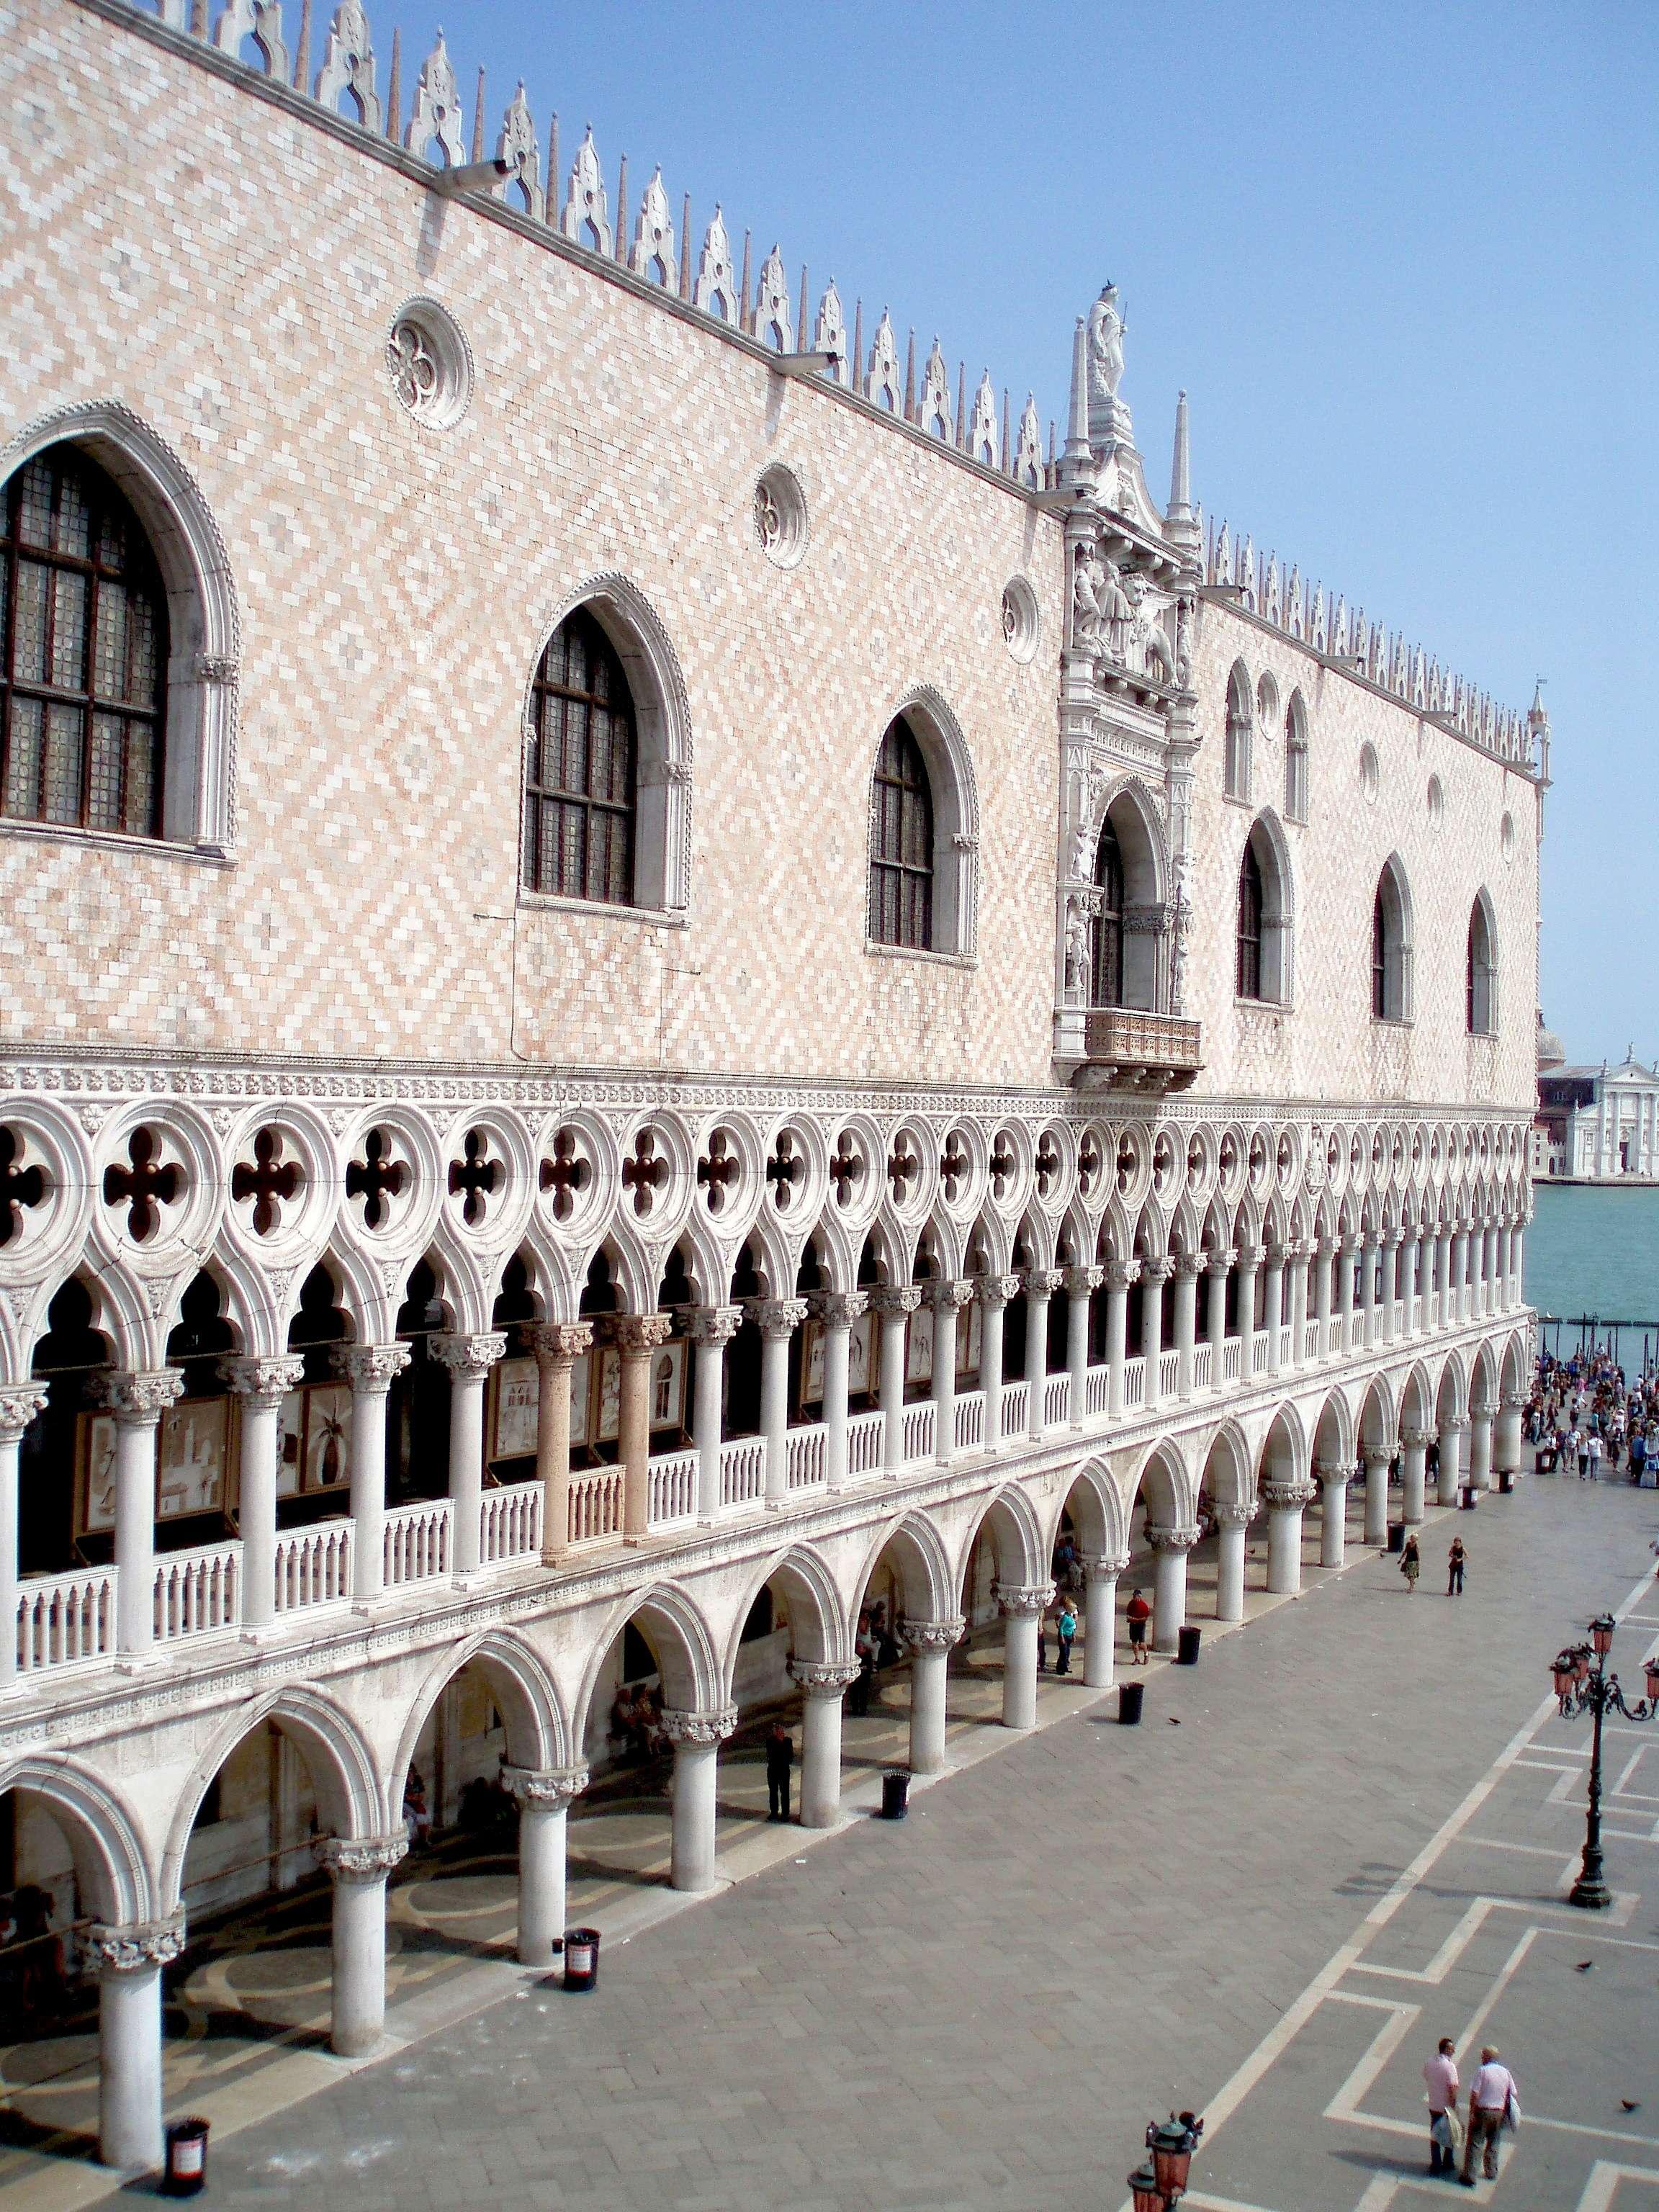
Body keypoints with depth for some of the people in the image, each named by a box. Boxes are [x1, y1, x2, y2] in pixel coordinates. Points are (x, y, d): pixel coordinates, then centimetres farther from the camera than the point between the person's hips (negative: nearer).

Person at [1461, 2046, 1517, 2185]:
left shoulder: (1483, 2071, -12)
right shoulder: (1505, 2072, 2)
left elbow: (1474, 2094, -15)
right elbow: (1513, 2095, 5)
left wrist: (1472, 2113, -10)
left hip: (1482, 2111, -5)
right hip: (1499, 2112, 5)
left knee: (1474, 2144, 1)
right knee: (1493, 2144, 22)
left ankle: (1469, 2176, -1)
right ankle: (1491, 2172, 30)